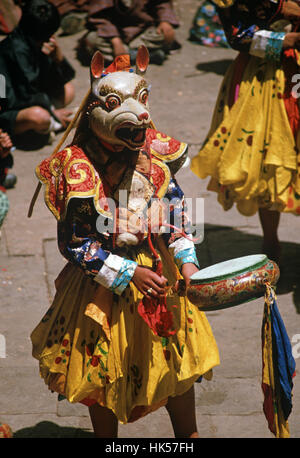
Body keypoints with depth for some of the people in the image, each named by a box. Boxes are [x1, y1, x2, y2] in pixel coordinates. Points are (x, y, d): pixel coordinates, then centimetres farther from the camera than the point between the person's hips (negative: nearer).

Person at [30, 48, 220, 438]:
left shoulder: (156, 154, -7)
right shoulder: (79, 170, -21)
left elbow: (175, 215, 5)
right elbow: (74, 244, -17)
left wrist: (186, 260, -9)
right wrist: (129, 273, -20)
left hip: (159, 274, 5)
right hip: (102, 288, -4)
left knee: (179, 363, 16)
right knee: (104, 377, 14)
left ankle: (189, 435, 39)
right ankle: (106, 437, 38)